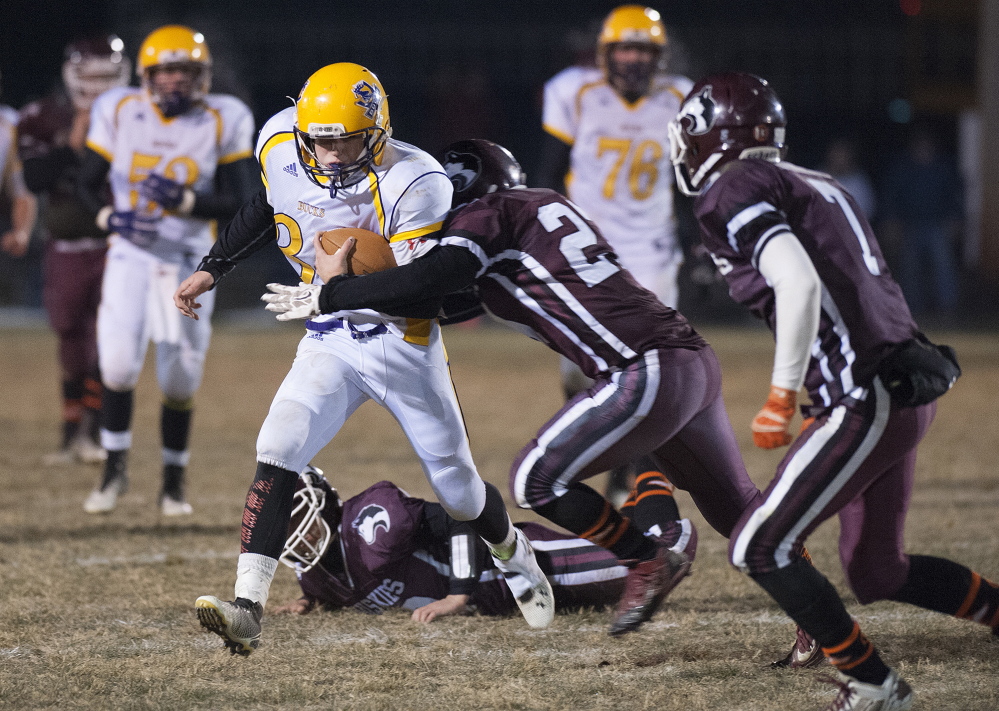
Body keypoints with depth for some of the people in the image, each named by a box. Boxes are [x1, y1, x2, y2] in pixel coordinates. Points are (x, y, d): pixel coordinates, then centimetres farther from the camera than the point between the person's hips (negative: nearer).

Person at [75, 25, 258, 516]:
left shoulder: (222, 121, -6)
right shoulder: (119, 112, -4)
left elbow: (238, 201, -7)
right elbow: (87, 182, 4)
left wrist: (184, 201, -24)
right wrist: (111, 217, -17)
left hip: (190, 259, 0)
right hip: (131, 254, 0)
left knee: (179, 379, 4)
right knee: (119, 360, -17)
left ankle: (174, 482, 23)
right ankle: (115, 467, 3)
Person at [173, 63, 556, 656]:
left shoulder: (413, 185, -24)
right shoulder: (281, 147, -9)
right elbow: (266, 210, 14)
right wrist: (211, 270, 14)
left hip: (404, 345, -3)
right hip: (330, 343, 3)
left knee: (458, 489, 9)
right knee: (277, 453, -20)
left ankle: (512, 554, 44)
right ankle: (248, 610, -25)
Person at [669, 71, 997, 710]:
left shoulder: (734, 192, -7)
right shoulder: (819, 187, 20)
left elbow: (799, 283, -22)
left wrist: (783, 395, -19)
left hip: (867, 401, -9)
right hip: (910, 388, 9)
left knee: (760, 548, -3)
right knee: (878, 572, 21)